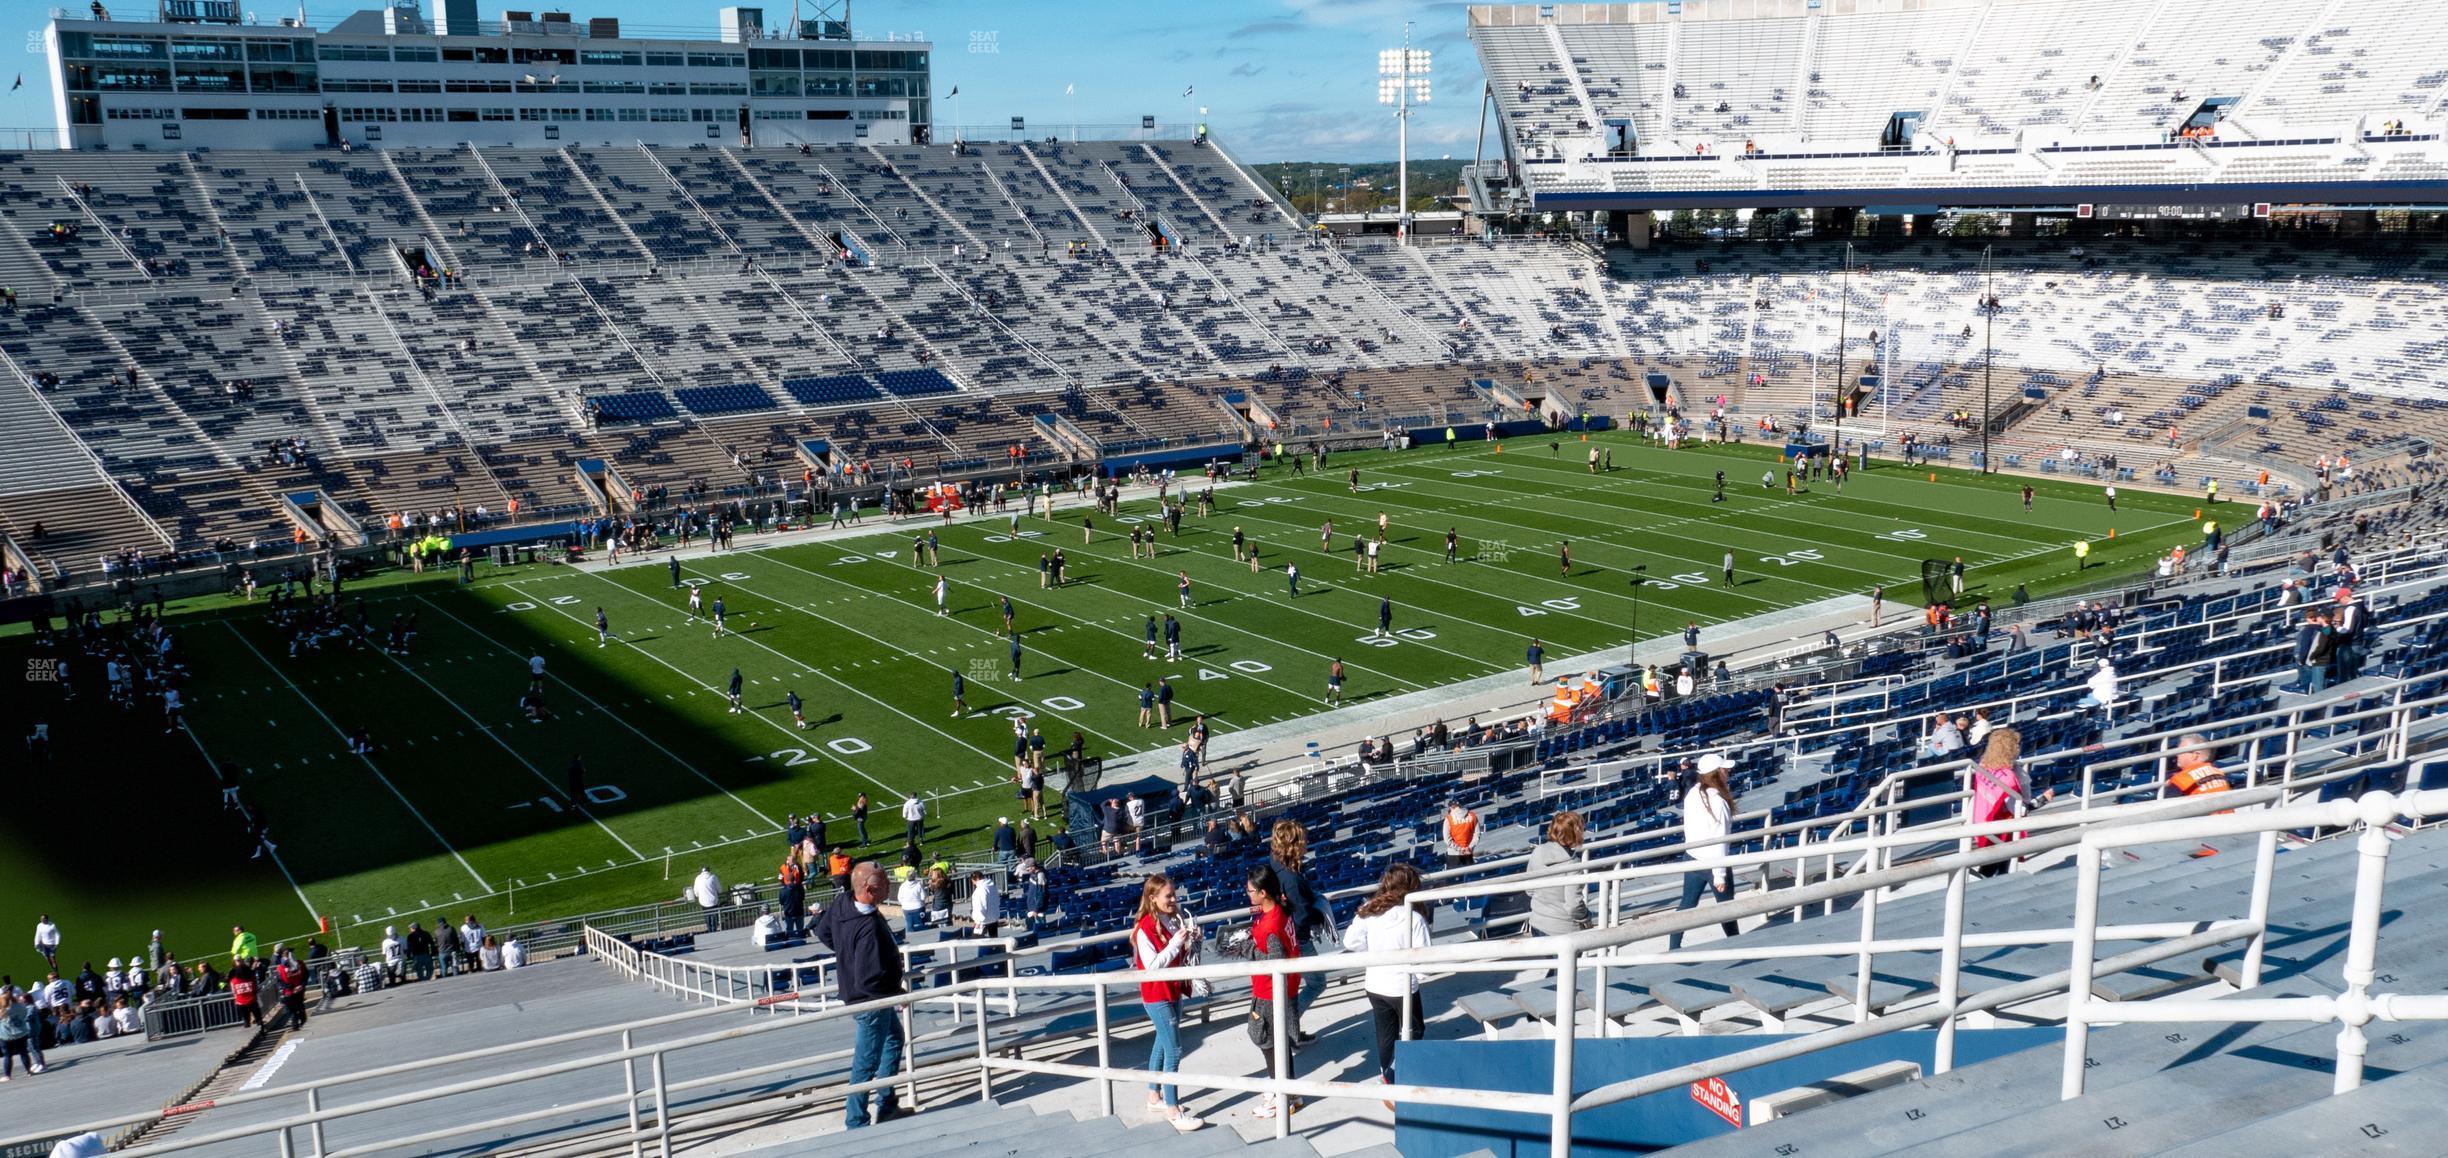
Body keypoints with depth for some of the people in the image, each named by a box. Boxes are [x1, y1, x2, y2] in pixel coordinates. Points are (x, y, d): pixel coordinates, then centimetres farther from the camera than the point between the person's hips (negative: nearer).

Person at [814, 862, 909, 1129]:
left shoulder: (841, 902, -9)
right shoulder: (869, 928, -34)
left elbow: (822, 931, 9)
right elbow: (869, 980, -33)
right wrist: (898, 994, -17)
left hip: (855, 992, 10)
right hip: (871, 1000, -10)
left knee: (895, 1038, 27)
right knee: (867, 1062, 3)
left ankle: (887, 1105, 37)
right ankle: (856, 1123, 16)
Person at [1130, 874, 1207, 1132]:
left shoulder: (1176, 919, 1)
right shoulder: (1145, 928, -19)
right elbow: (1153, 965, -24)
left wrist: (1193, 939, -8)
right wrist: (1177, 941, -26)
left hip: (1174, 991, 8)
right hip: (1157, 996, -8)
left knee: (1162, 1043, 19)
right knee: (1174, 1050, -8)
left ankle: (1155, 1097, 33)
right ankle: (1173, 1111, -2)